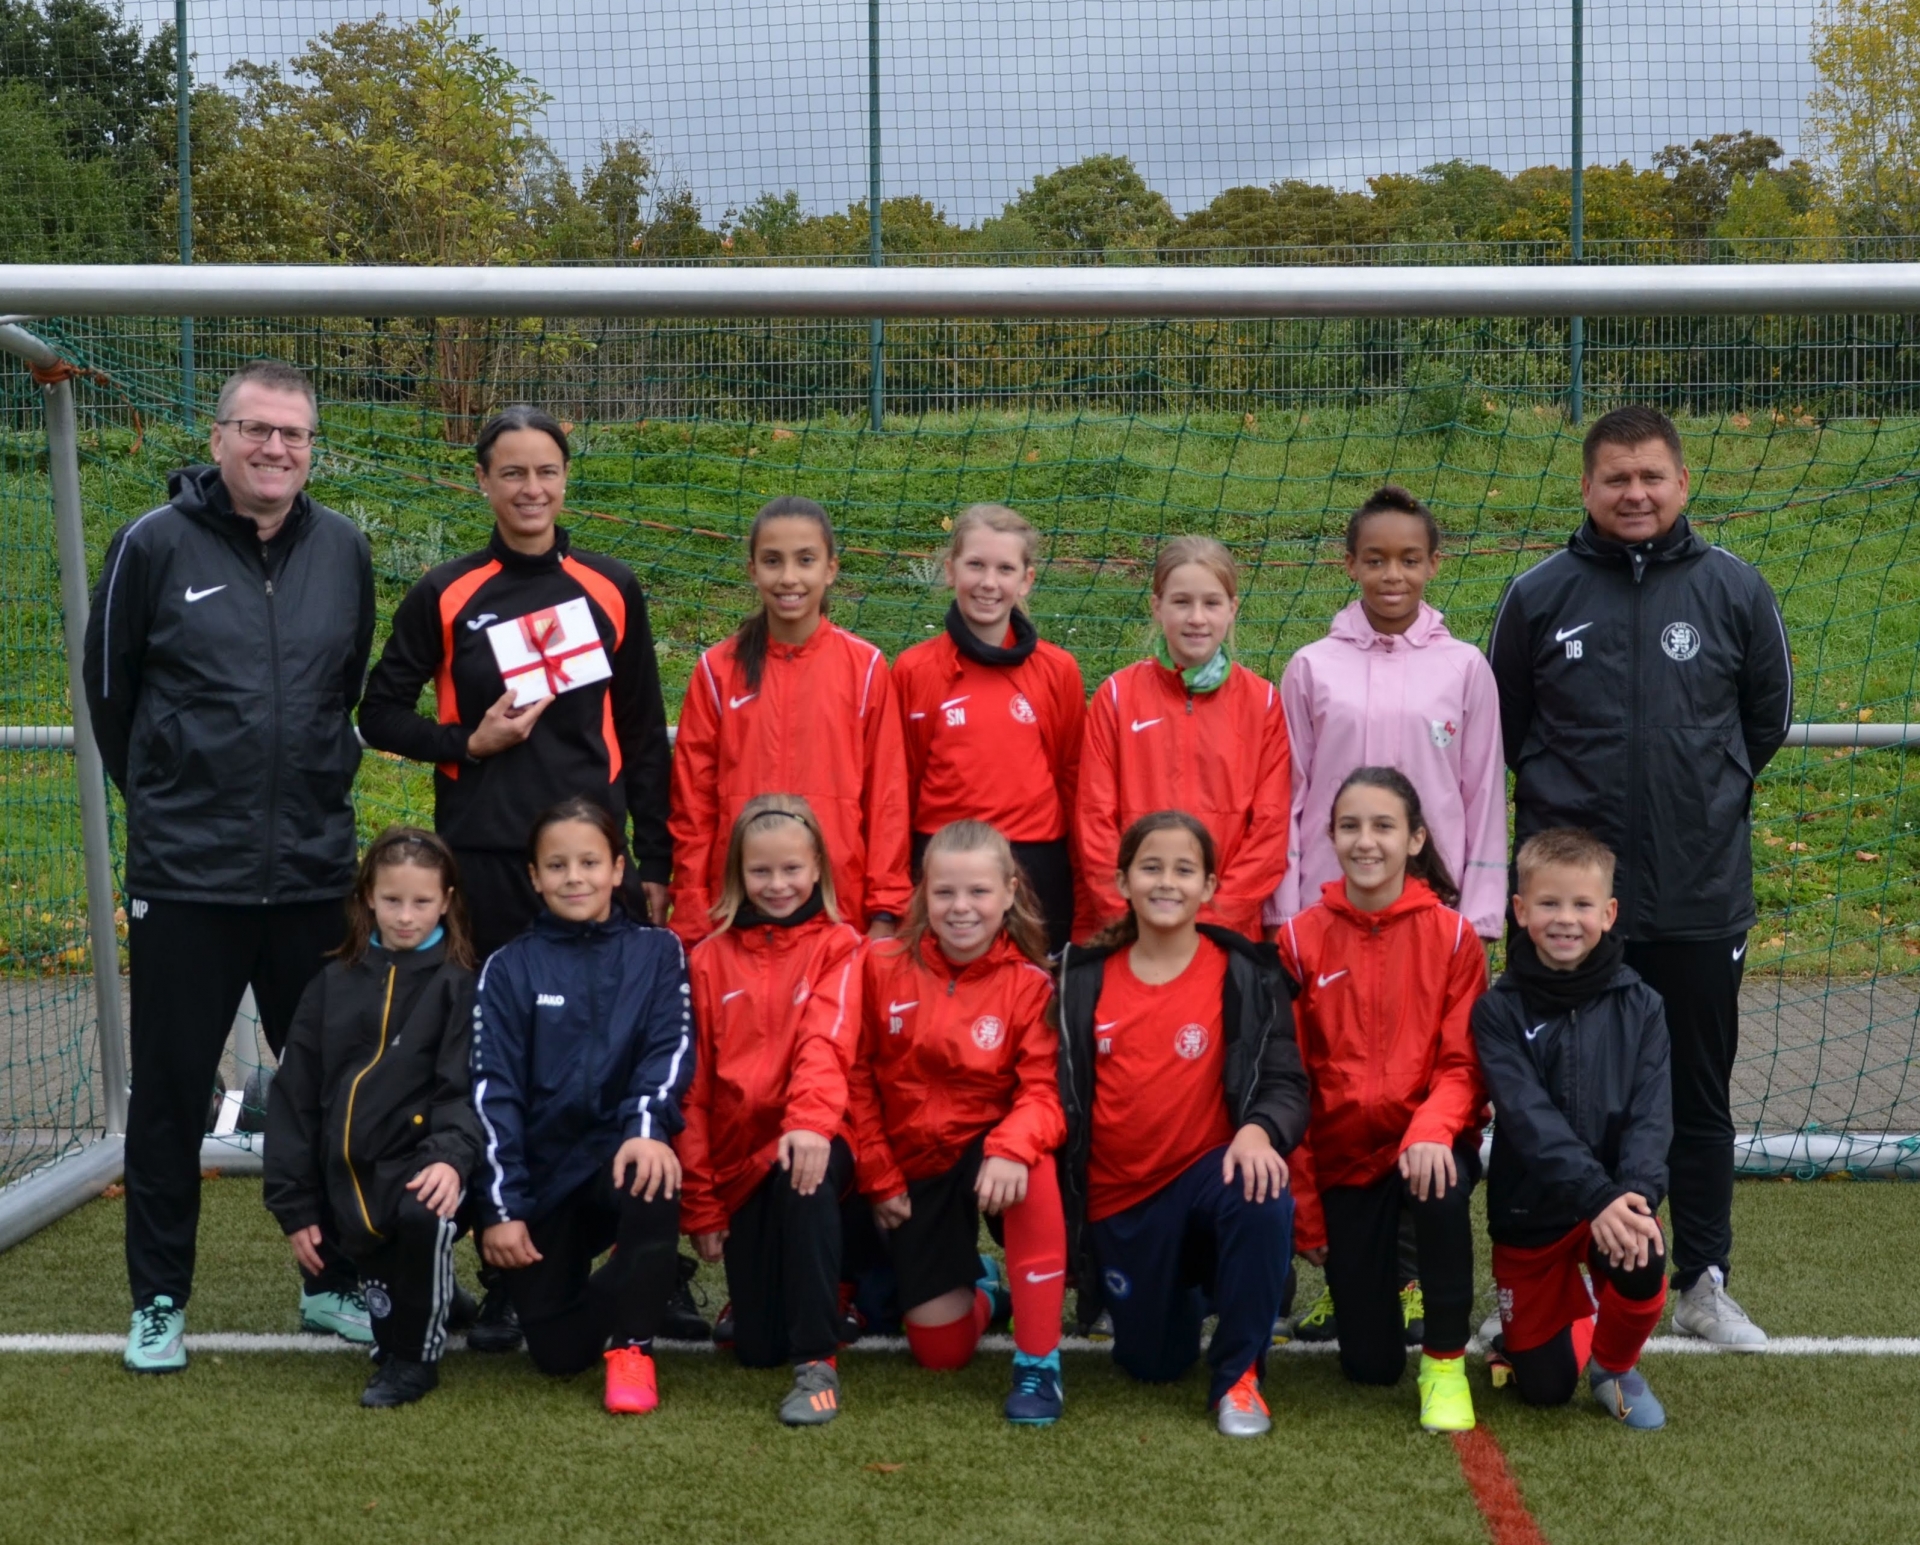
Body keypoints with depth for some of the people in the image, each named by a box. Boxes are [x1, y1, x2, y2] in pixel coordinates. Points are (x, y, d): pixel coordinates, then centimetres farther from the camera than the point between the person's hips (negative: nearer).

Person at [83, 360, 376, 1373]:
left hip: (314, 871, 3)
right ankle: (158, 1302, 20)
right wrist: (163, 793, 12)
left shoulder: (344, 550, 4)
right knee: (171, 1093, 6)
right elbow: (108, 687, 5)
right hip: (185, 874, -3)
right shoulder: (155, 545, -6)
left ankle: (335, 1283, 25)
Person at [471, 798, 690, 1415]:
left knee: (655, 1179, -37)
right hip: (543, 1172, 1)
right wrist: (502, 1207, -11)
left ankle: (630, 1344, -17)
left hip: (620, 1156, -1)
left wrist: (647, 1129, -28)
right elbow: (494, 1090, -2)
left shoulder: (657, 954, 6)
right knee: (558, 1351, -6)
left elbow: (669, 1053, -7)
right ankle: (623, 1284, 28)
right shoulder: (509, 968, 5)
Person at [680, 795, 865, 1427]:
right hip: (738, 1159, 3)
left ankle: (818, 1361, -28)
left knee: (805, 1172, -39)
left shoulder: (837, 947, 2)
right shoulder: (712, 956, 9)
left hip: (807, 1146, -2)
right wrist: (700, 1203, 3)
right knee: (756, 1348, -3)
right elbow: (695, 1084, 7)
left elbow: (827, 1041, -18)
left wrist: (810, 1121, -37)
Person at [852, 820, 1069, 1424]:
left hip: (984, 1155, -2)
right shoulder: (883, 968, -6)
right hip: (912, 1174, 2)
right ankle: (973, 1287, 38)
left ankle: (1039, 1362, -28)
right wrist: (878, 1178, -3)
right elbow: (859, 1079, 0)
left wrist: (1009, 1148, -39)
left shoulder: (1028, 985, -10)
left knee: (1031, 1165, -39)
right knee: (941, 1352, -3)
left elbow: (1042, 1092, -18)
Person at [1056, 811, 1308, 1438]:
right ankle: (1186, 1289, 44)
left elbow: (1284, 1082, -12)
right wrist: (1057, 1194, 0)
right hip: (1117, 1202, 3)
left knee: (1263, 1197, -37)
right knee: (1152, 1364, 6)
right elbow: (1060, 1092, 8)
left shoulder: (1247, 975, -5)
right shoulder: (1085, 978, 2)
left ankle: (1238, 1375, -18)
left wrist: (1258, 1129, -34)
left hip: (1206, 1175, -3)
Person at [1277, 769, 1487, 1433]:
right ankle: (1370, 1275, 35)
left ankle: (1445, 1360, -15)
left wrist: (1431, 1131, -29)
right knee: (1369, 1364, -1)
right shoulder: (1302, 939, -3)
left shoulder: (1453, 936, -4)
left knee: (1443, 1191, -39)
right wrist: (1304, 1206, -1)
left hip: (1426, 1145, -1)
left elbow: (1462, 1063, -7)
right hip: (1342, 1154, 1)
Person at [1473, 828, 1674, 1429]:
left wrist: (1636, 1191, -31)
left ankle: (1616, 1364, 2)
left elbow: (1651, 1113, -12)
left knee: (1641, 1263, -32)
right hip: (1530, 1209, 0)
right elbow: (1530, 1118, -21)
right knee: (1545, 1386, 2)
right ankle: (1568, 1307, 38)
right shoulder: (1499, 1010, -10)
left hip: (1617, 1198, 1)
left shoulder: (1639, 1007, -4)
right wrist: (1597, 1197, -34)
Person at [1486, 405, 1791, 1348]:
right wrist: (1564, 801, 10)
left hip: (1702, 897, 1)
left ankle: (1704, 1285, 23)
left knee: (1700, 1095, 11)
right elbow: (1501, 726, 10)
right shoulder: (1539, 595, -1)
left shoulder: (1734, 589, -1)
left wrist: (1709, 793, 13)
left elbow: (1767, 713, 12)